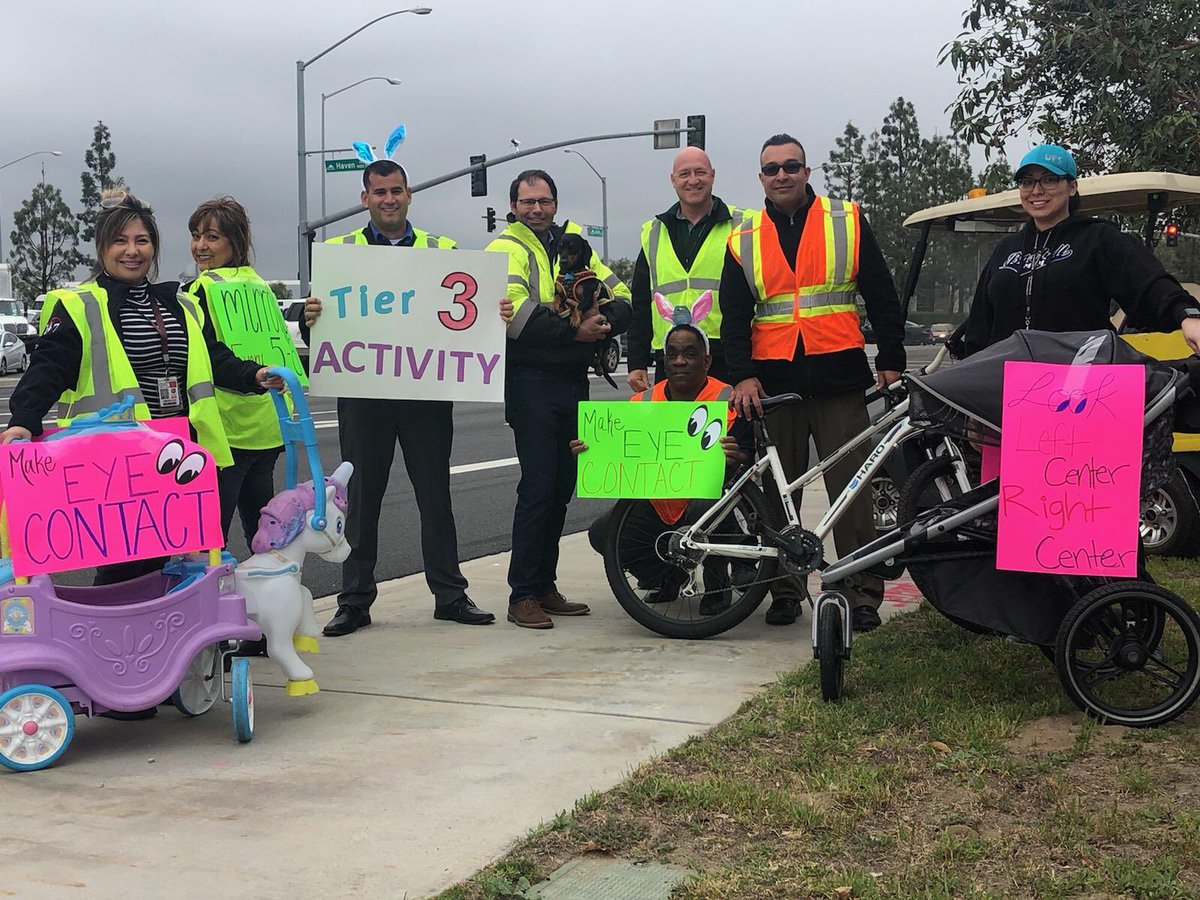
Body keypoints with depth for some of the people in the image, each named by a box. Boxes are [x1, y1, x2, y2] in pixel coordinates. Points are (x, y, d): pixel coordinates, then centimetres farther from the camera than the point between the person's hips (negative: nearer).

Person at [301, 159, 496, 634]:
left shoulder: (442, 251, 11)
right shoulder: (338, 251, 8)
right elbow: (320, 320, 4)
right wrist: (310, 319, -19)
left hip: (427, 391, 1)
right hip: (362, 393, 0)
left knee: (436, 497, 7)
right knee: (361, 500, 5)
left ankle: (450, 595, 17)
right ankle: (354, 601, 13)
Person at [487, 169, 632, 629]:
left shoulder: (574, 243, 17)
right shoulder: (507, 249, -2)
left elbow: (621, 298, 11)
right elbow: (515, 314, -18)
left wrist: (604, 322, -10)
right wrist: (572, 330, -23)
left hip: (573, 379, 7)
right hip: (531, 379, -7)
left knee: (561, 487, 11)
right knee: (537, 487, -10)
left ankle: (544, 586, 20)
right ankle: (522, 595, -3)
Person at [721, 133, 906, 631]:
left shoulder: (848, 222, 8)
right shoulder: (743, 240, 11)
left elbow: (881, 295, 8)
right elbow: (734, 315, 8)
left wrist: (891, 359, 2)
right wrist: (742, 375, -5)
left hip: (838, 377, -2)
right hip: (773, 381, 2)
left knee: (852, 489, -2)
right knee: (777, 492, 6)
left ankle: (862, 594, 4)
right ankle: (785, 590, 17)